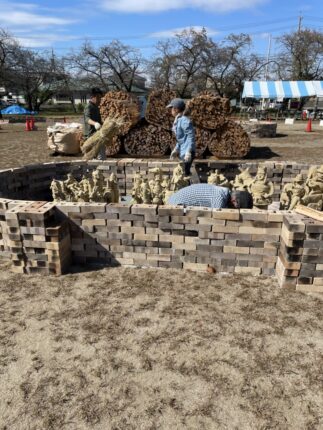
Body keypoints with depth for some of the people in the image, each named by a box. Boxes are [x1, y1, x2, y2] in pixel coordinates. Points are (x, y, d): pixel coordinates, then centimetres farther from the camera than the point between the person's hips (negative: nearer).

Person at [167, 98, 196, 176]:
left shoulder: (184, 121, -16)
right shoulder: (178, 120, 12)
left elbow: (191, 137, -19)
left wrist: (188, 152, -23)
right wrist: (176, 149, 18)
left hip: (187, 152, -10)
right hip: (182, 152, 10)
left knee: (185, 172, -6)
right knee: (185, 172, 15)